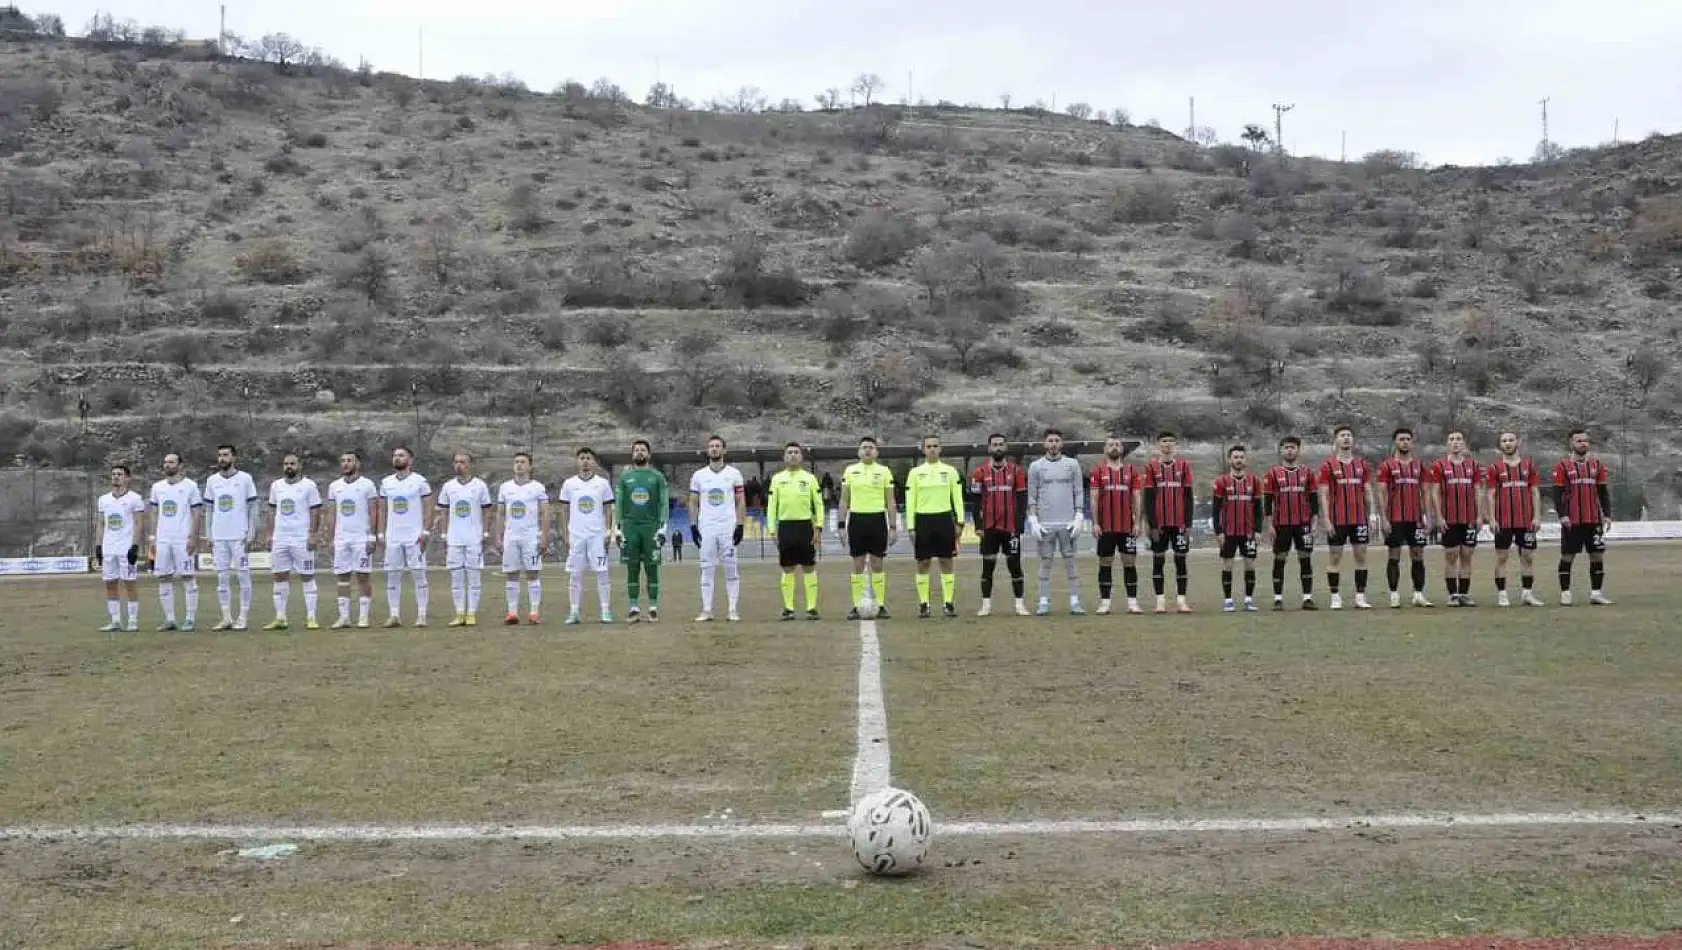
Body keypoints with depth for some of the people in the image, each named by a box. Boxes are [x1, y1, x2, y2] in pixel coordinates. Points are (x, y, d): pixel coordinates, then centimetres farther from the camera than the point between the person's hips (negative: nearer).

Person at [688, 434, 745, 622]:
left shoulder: (734, 473, 4)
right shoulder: (698, 475, 8)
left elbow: (741, 502, 3)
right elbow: (693, 503, 10)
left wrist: (740, 526, -5)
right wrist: (693, 527, 0)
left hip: (728, 528, -1)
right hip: (706, 529, 1)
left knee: (731, 569, -2)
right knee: (707, 569, 1)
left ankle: (734, 610, 1)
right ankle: (706, 610, 3)